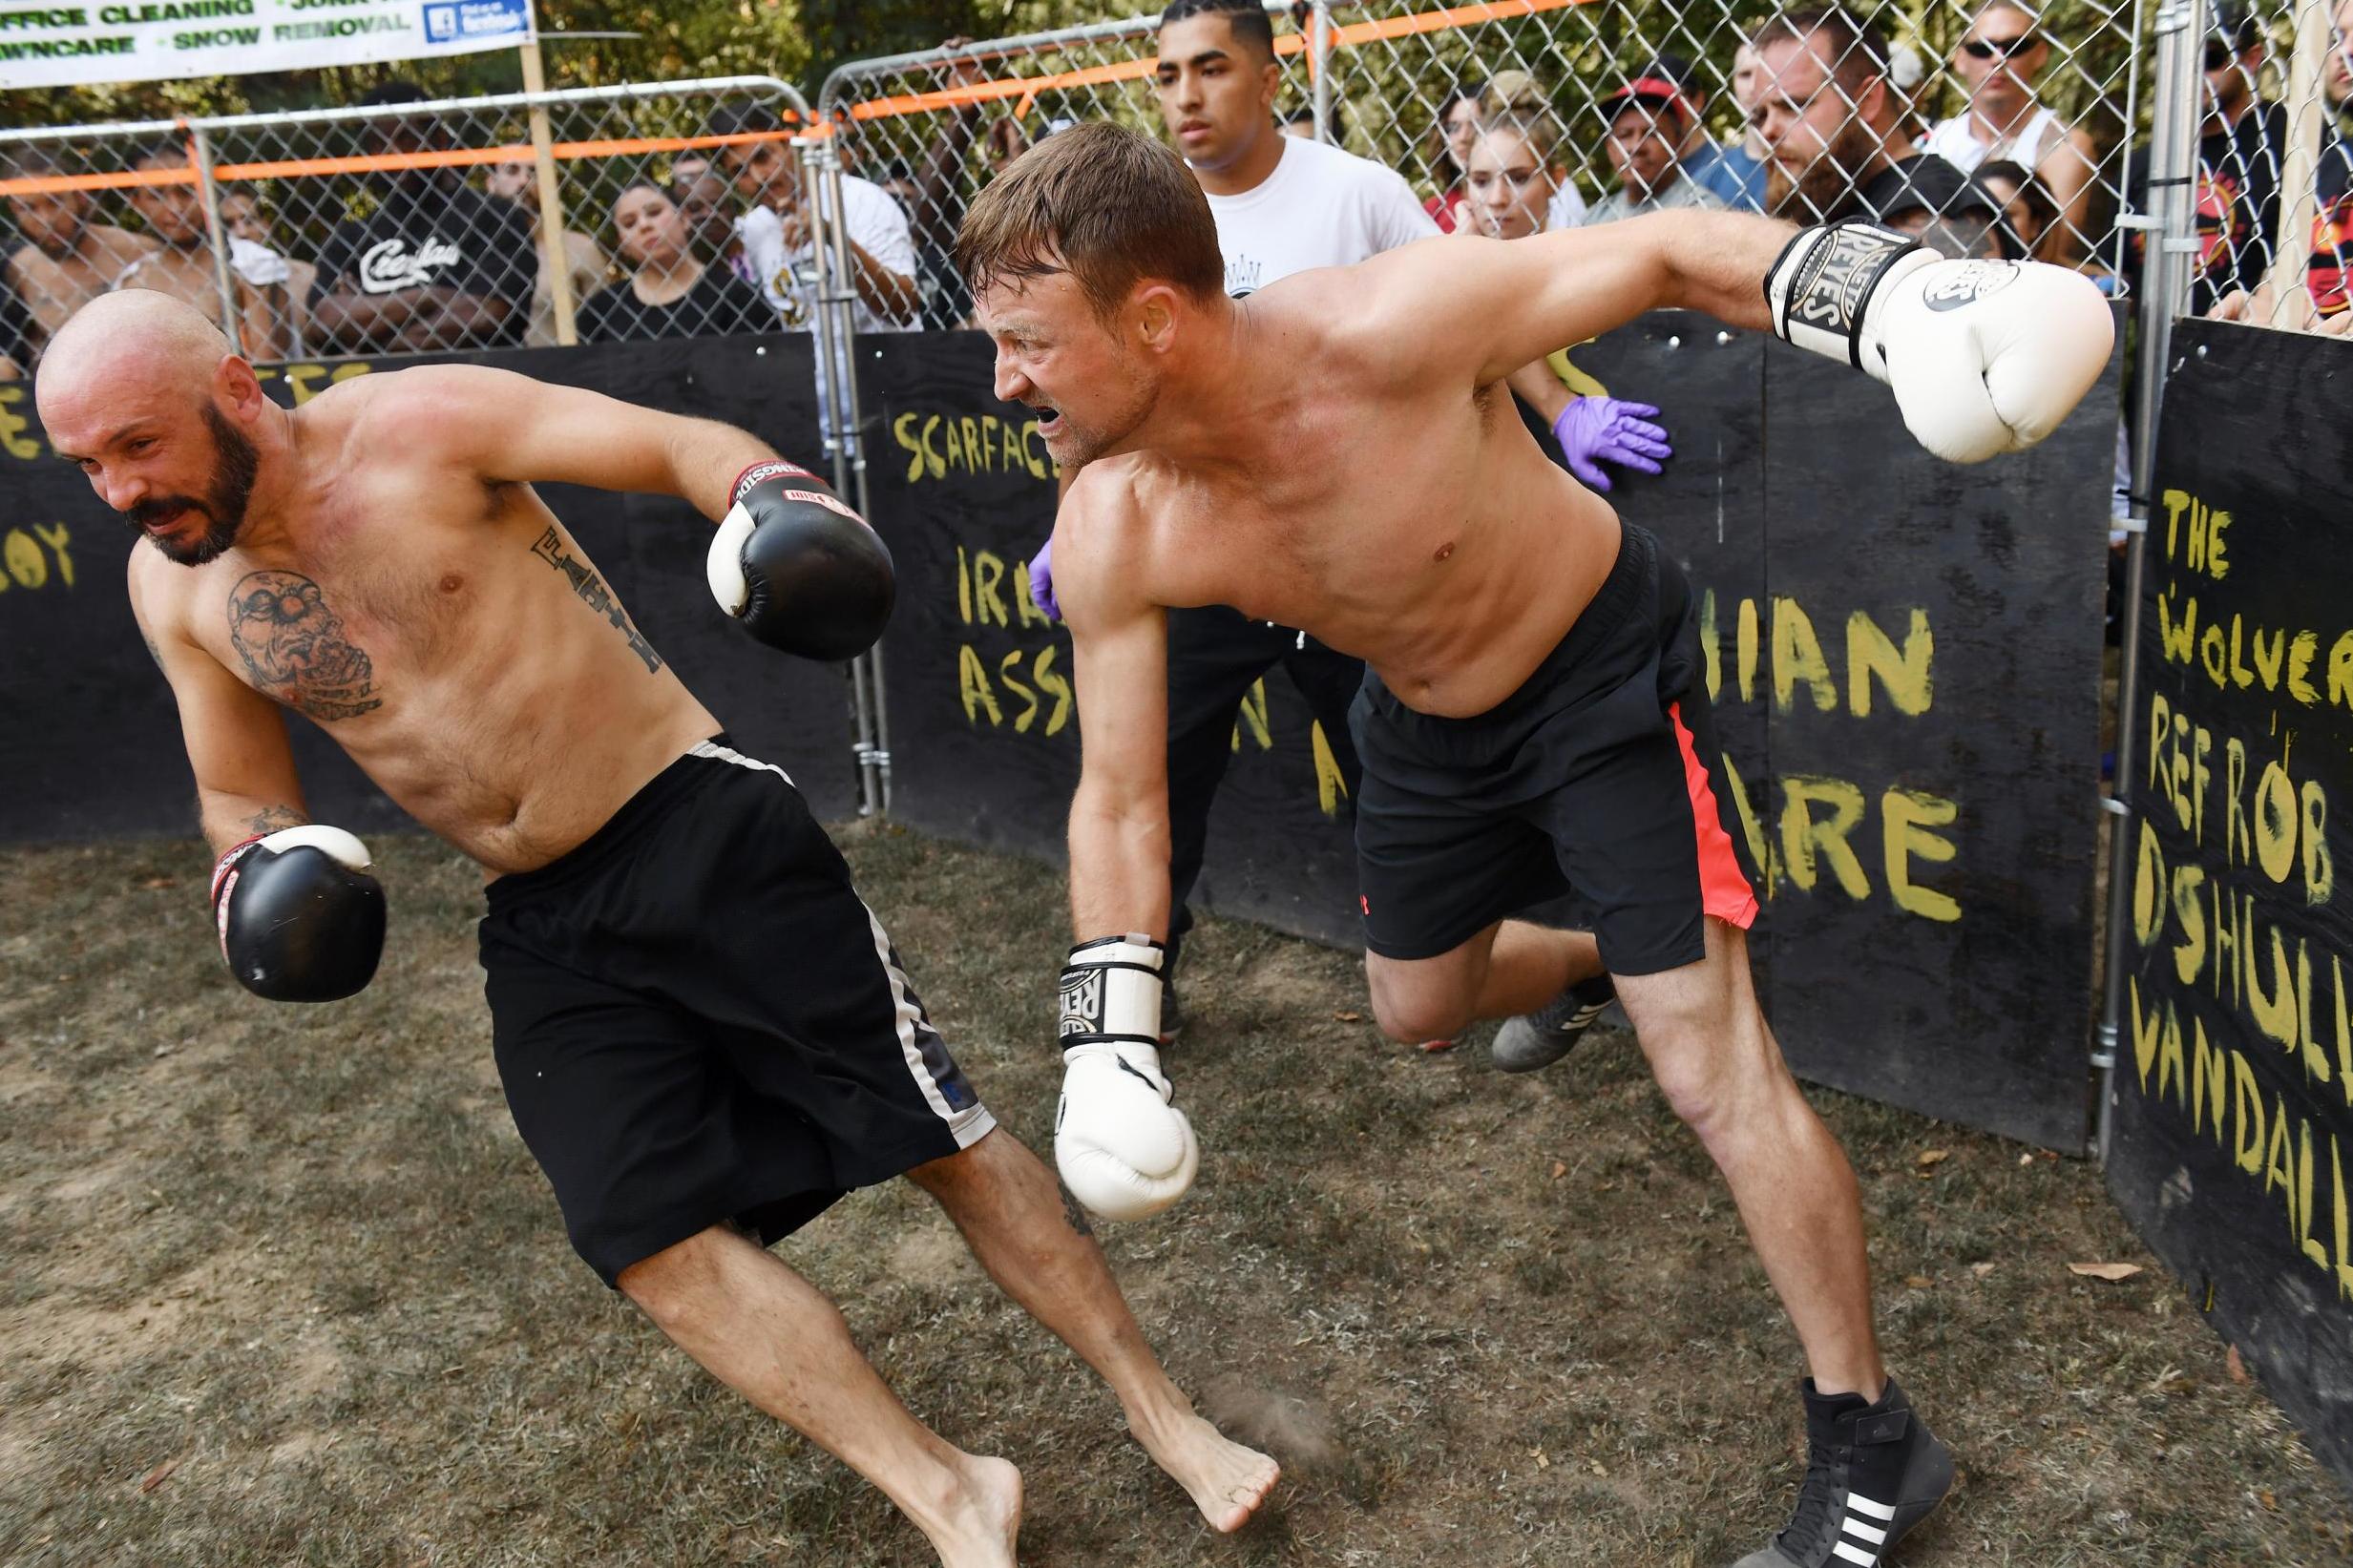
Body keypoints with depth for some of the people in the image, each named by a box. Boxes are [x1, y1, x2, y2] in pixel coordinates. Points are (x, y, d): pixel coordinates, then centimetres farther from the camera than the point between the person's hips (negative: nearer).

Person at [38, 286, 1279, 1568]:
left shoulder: (423, 425, -11)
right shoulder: (171, 585, 3)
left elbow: (673, 443, -14)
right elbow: (239, 793, 15)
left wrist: (767, 491, -35)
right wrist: (258, 868, -7)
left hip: (702, 831, -5)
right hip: (541, 932, 5)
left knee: (935, 1132, -5)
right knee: (647, 1236, -8)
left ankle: (1160, 1416, 11)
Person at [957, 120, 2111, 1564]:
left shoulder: (1383, 333, -36)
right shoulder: (1113, 539, -22)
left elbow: (1668, 255, -24)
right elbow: (1120, 798, -10)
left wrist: (1883, 292, -40)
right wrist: (1110, 1032, -17)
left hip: (1605, 673, -5)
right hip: (1426, 718, 6)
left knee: (1714, 1065, -10)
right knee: (1417, 1004, 25)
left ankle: (1872, 1443, 8)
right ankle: (1593, 961, 60)